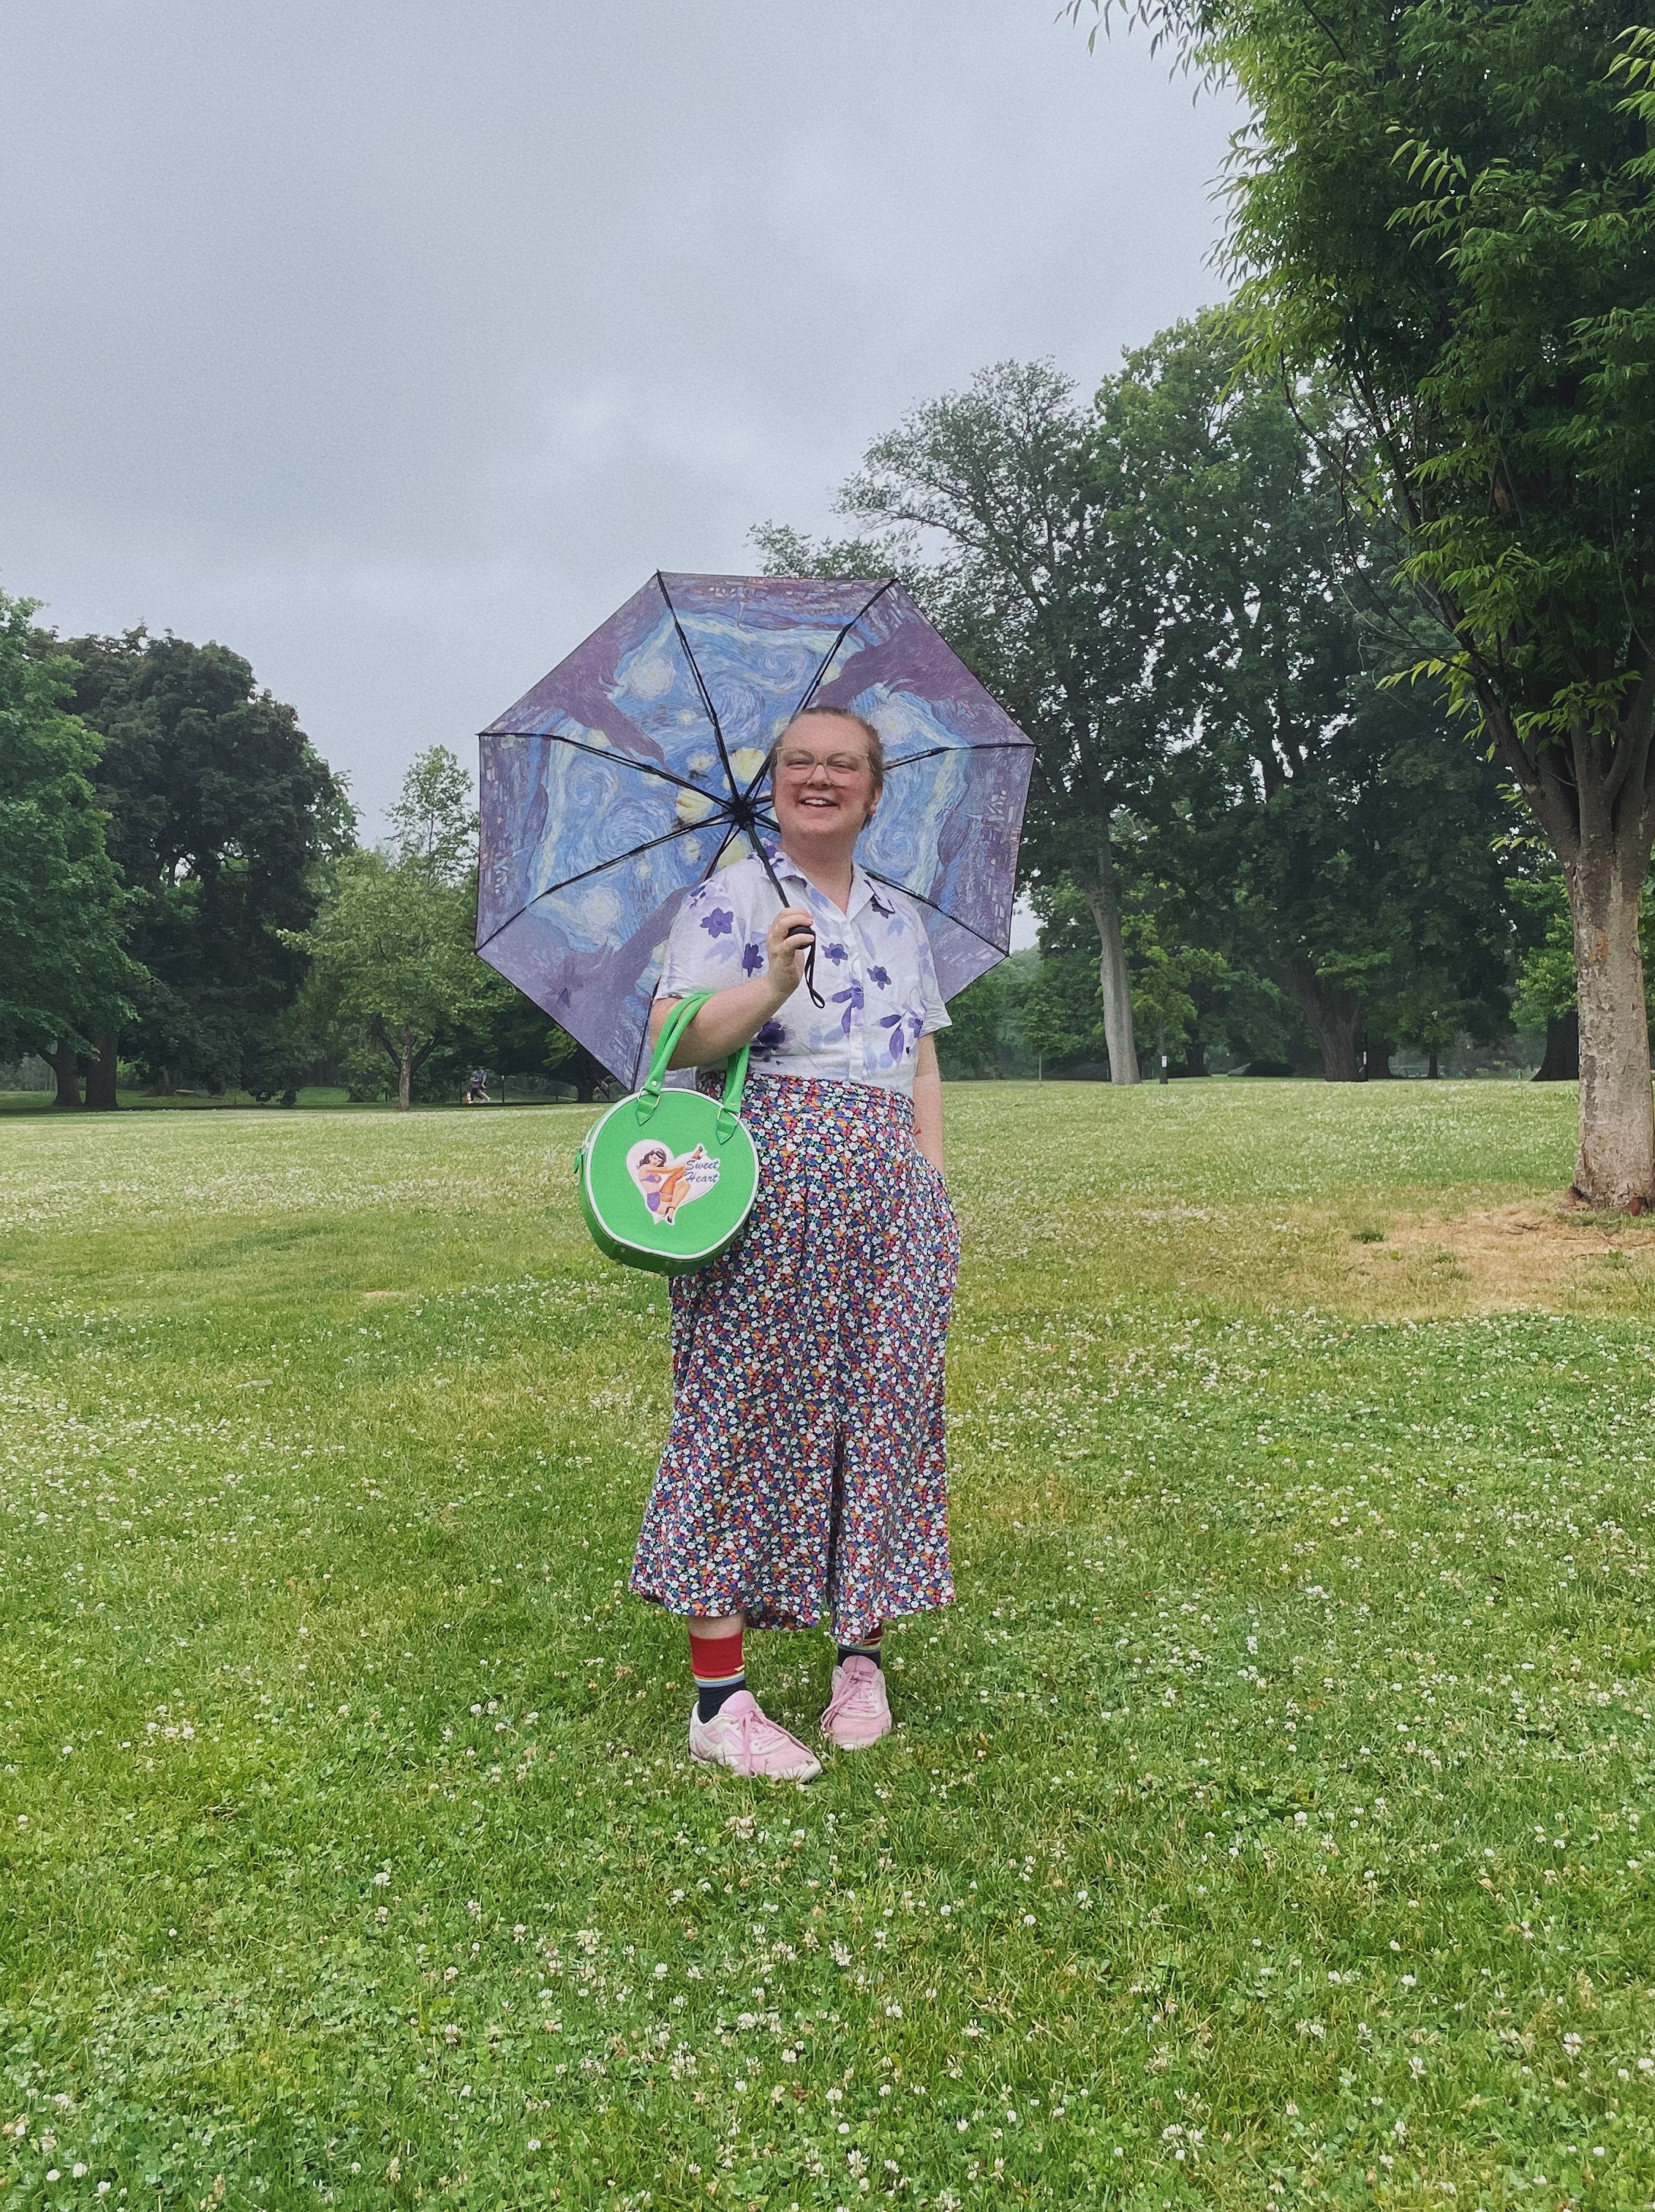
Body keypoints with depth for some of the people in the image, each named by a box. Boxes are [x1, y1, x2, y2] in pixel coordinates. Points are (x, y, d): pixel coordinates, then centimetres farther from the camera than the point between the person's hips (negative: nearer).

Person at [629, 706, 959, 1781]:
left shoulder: (902, 919, 19)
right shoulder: (730, 898, 3)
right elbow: (675, 1042, -7)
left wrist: (934, 1184, 9)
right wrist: (771, 987, -22)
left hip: (889, 1191, 5)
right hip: (768, 1182, -5)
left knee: (887, 1406, 4)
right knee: (750, 1405, -7)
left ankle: (862, 1658, 19)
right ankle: (719, 1696, 0)